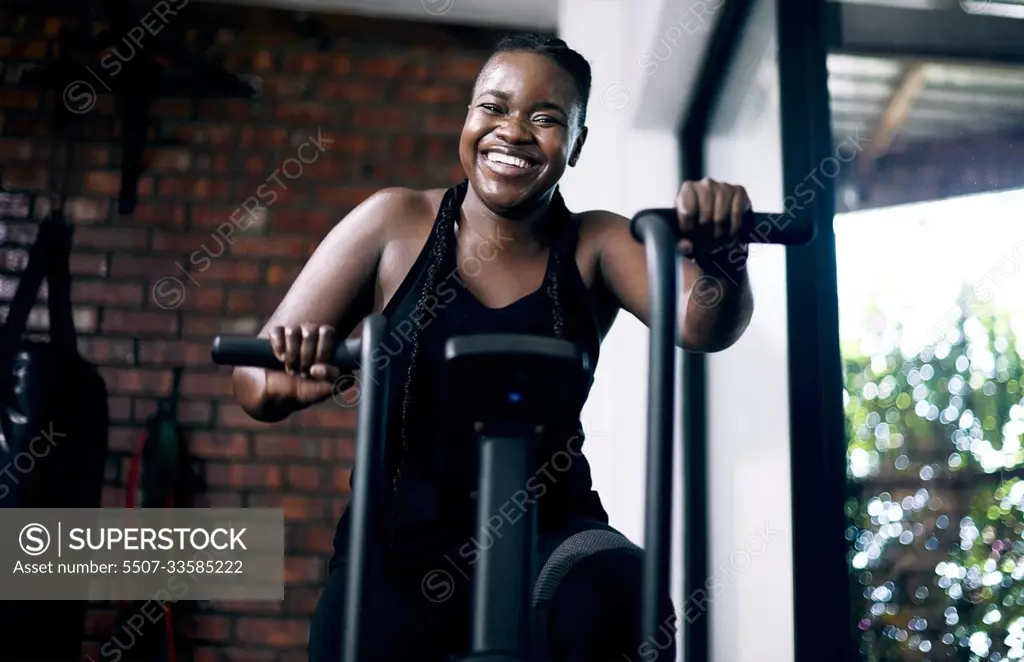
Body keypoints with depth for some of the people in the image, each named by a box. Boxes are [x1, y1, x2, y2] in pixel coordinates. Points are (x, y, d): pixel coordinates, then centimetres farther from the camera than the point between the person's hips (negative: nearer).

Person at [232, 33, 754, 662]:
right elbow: (255, 381, -3)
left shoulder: (595, 245, 0)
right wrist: (283, 381, -27)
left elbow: (704, 324, -17)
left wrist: (721, 256, -40)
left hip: (549, 538, 0)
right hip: (400, 545, 1)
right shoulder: (396, 223, -3)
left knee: (616, 599, -30)